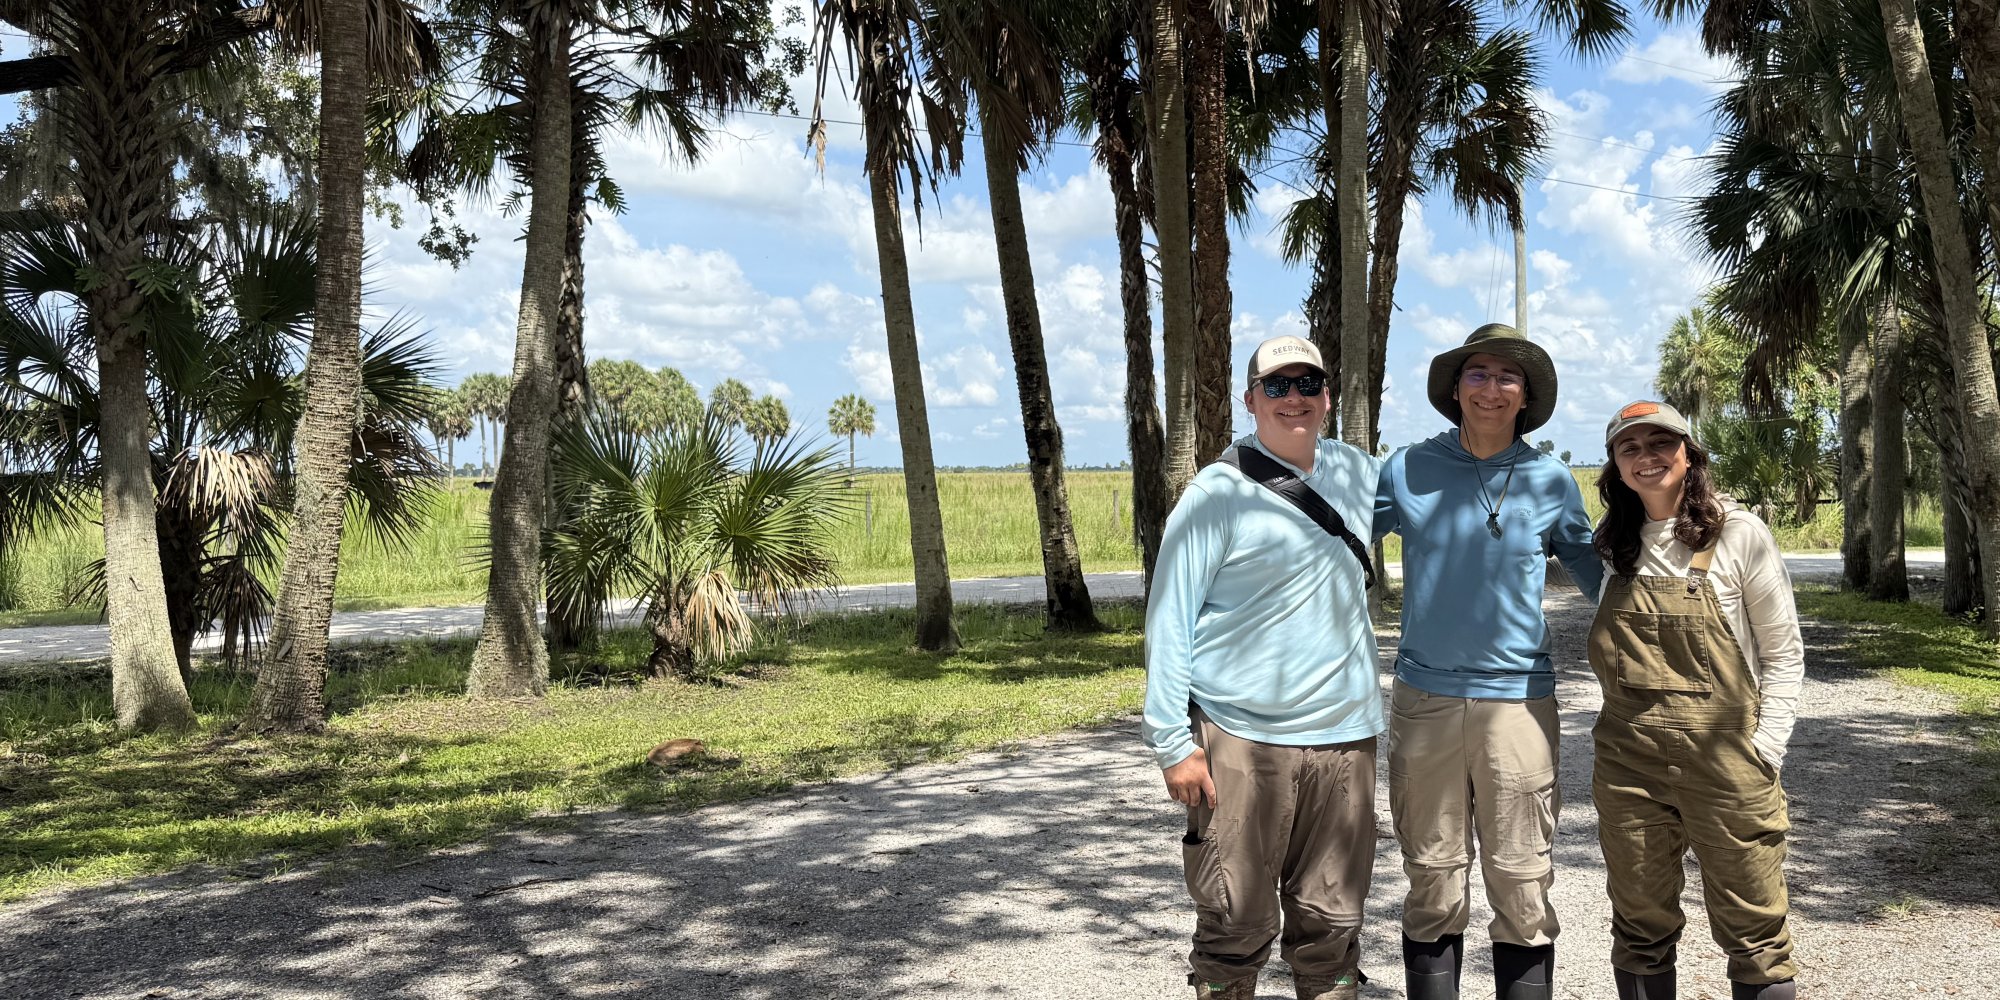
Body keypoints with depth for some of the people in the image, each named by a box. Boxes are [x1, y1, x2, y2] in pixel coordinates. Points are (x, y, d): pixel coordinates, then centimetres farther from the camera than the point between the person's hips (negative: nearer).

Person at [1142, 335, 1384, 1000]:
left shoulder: (1355, 471, 11)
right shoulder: (1218, 492, -5)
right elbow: (1168, 617, -6)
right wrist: (1173, 741, -10)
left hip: (1344, 737, 5)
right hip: (1240, 740, -4)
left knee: (1332, 924, 10)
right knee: (1235, 927, 0)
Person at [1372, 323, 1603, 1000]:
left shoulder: (1552, 482, 6)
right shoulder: (1407, 471, 4)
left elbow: (1598, 576, 16)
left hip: (1518, 697, 0)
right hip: (1425, 698, 0)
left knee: (1522, 882, 3)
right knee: (1433, 880, 8)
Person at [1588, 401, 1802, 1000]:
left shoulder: (1738, 534, -3)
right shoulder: (1614, 544, 9)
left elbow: (1783, 652, -1)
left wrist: (1765, 751, -9)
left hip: (1724, 759, -4)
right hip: (1627, 767, 4)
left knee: (1753, 933, 2)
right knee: (1641, 928, 12)